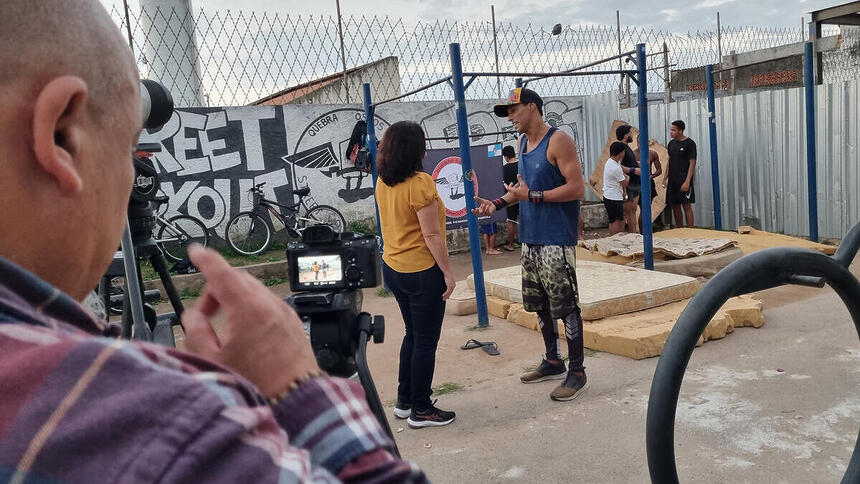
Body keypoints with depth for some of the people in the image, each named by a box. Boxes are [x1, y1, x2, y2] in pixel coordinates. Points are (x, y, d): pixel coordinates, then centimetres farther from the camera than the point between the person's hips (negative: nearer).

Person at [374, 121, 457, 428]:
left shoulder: (383, 183, 4)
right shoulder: (420, 183, -19)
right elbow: (432, 235, -19)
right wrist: (448, 273, -13)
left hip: (393, 268, 8)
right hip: (422, 271, -8)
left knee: (413, 335, 21)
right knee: (426, 341, 5)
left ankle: (404, 401, 30)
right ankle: (421, 410, 16)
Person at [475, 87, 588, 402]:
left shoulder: (558, 141, -11)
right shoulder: (523, 142, 13)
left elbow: (577, 188, -17)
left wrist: (532, 196, -18)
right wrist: (497, 203, 7)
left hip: (557, 240, -8)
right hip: (530, 238, 9)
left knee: (566, 306, -2)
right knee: (540, 304, 15)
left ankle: (577, 373, 9)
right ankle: (553, 362, 30)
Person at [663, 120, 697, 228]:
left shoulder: (690, 143, -7)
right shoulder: (671, 143, 12)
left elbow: (692, 163, -10)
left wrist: (687, 181, -18)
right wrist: (665, 178, 12)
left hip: (684, 180, -7)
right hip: (672, 180, 7)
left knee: (686, 206, -6)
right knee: (675, 206, 9)